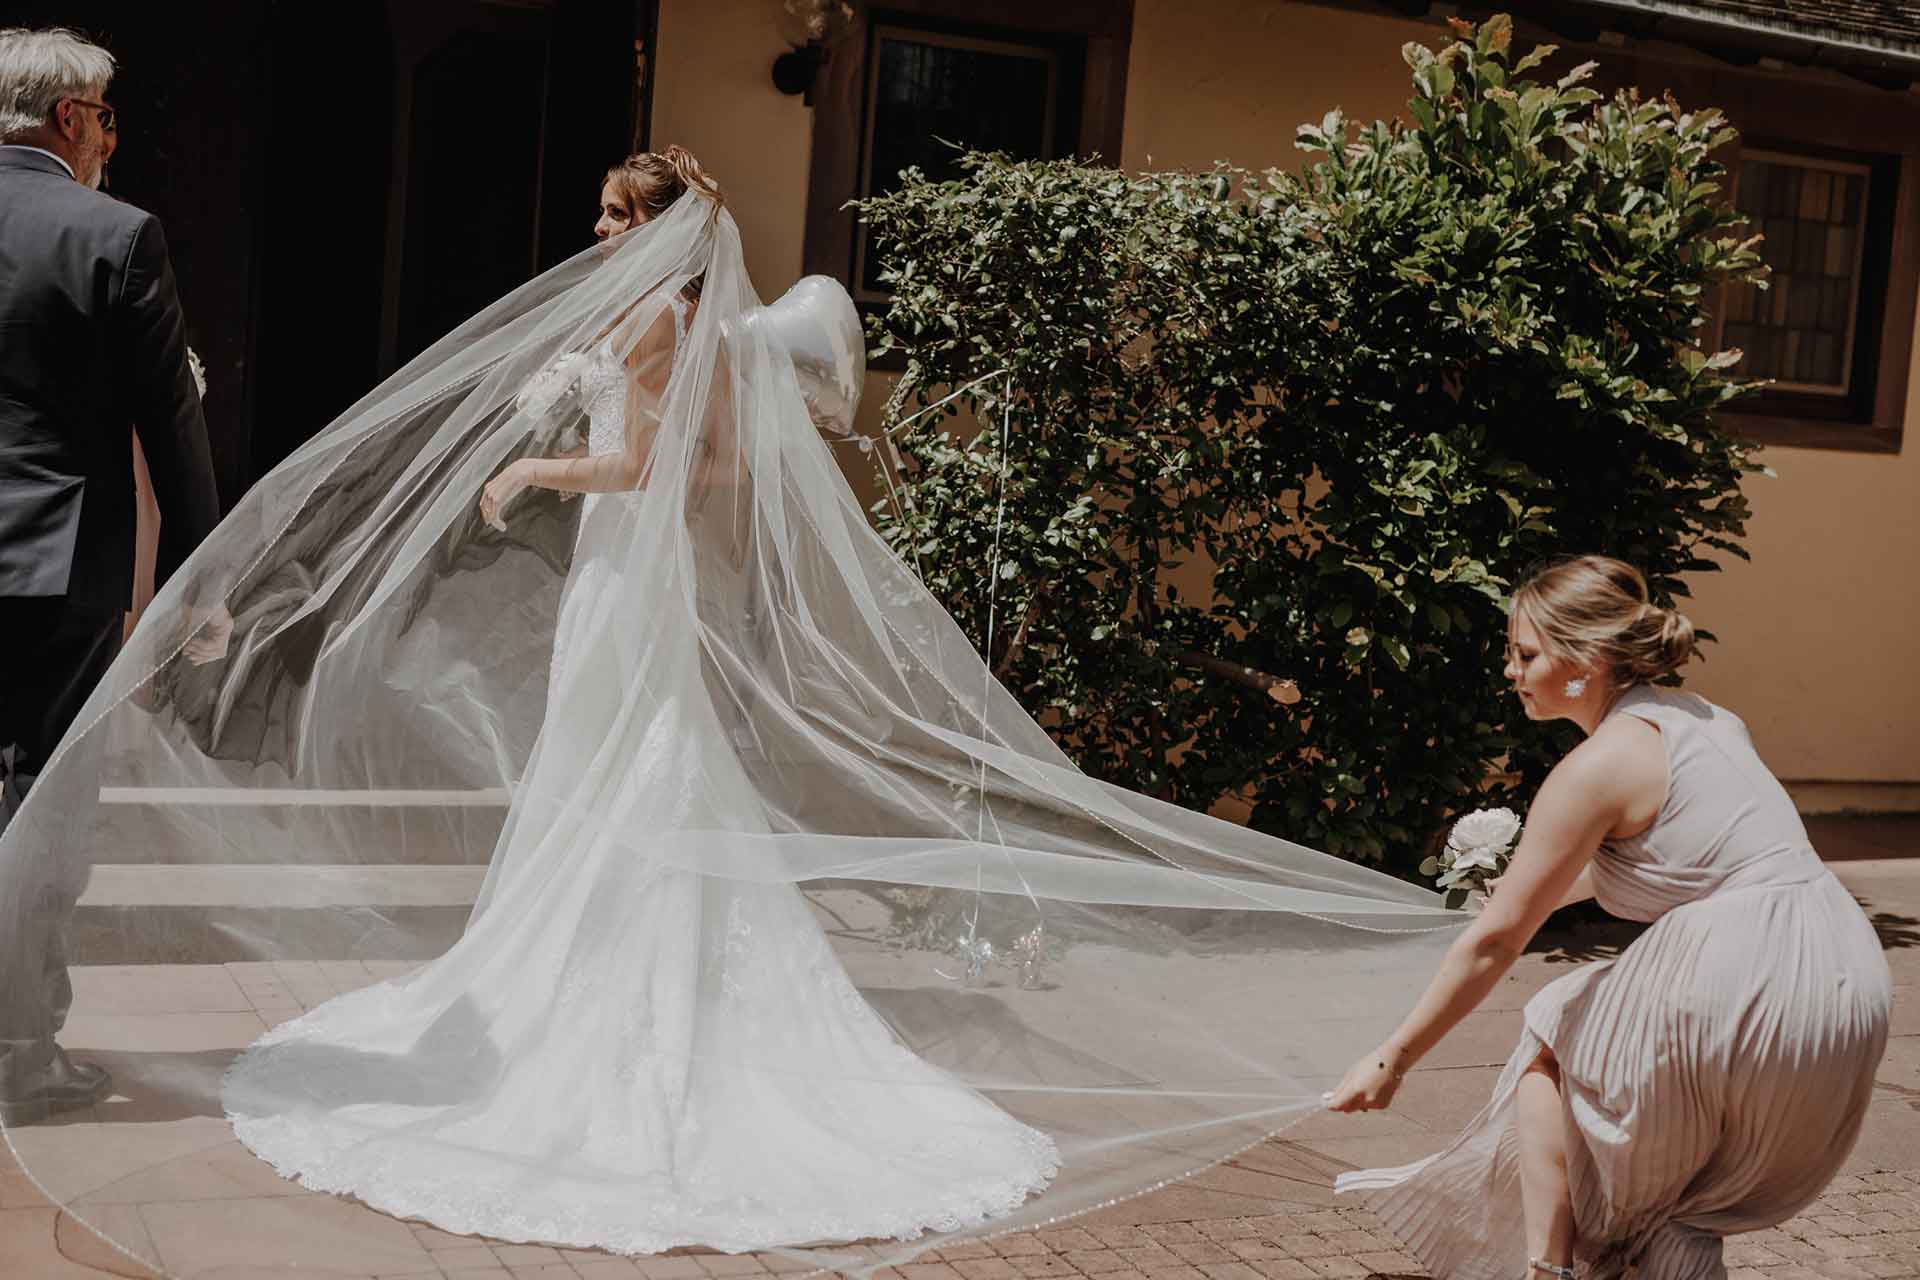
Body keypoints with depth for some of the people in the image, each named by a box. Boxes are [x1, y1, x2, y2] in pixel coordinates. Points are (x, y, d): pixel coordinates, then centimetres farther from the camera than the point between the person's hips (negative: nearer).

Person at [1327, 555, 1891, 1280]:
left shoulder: (1598, 766, -9)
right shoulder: (1698, 716, 15)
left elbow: (1494, 943, -7)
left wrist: (1391, 1060, 0)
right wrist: (1544, 891, 42)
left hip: (1740, 988, -8)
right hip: (1845, 976, 8)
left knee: (1549, 1048, 16)